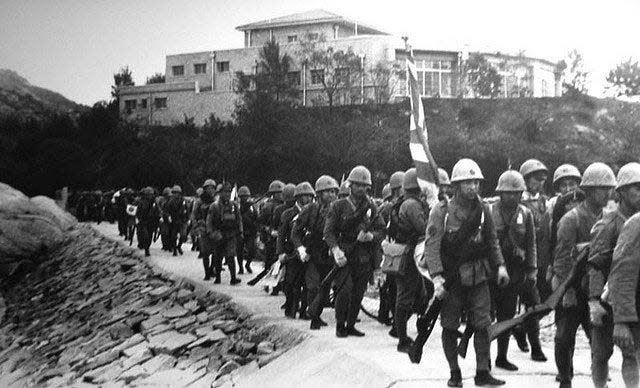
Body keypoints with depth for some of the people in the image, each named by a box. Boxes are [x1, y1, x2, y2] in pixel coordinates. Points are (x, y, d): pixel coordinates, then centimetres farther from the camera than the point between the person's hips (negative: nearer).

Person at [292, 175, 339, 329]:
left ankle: (318, 315, 28)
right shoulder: (310, 209, -7)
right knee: (314, 287, -12)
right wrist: (301, 248, -15)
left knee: (325, 290, 8)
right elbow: (295, 231, -2)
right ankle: (314, 319, 0)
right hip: (311, 256, -3)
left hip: (329, 257, 3)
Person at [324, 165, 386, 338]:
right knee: (345, 290, -14)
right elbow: (328, 232, -3)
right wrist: (335, 249, -20)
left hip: (364, 258, 3)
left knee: (358, 293, 5)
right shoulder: (338, 206, 2)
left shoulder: (371, 207, 10)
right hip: (345, 256, -3)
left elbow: (381, 230, 9)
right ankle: (340, 325, 1)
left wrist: (371, 236, -14)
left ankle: (351, 325, 19)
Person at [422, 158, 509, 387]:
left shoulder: (482, 210, 3)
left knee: (482, 324, 0)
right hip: (451, 277, -3)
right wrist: (437, 277, -24)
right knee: (450, 327, 4)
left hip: (478, 275, 3)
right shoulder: (441, 211, -11)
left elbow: (492, 241, 14)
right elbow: (432, 245, -15)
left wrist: (500, 265, 2)